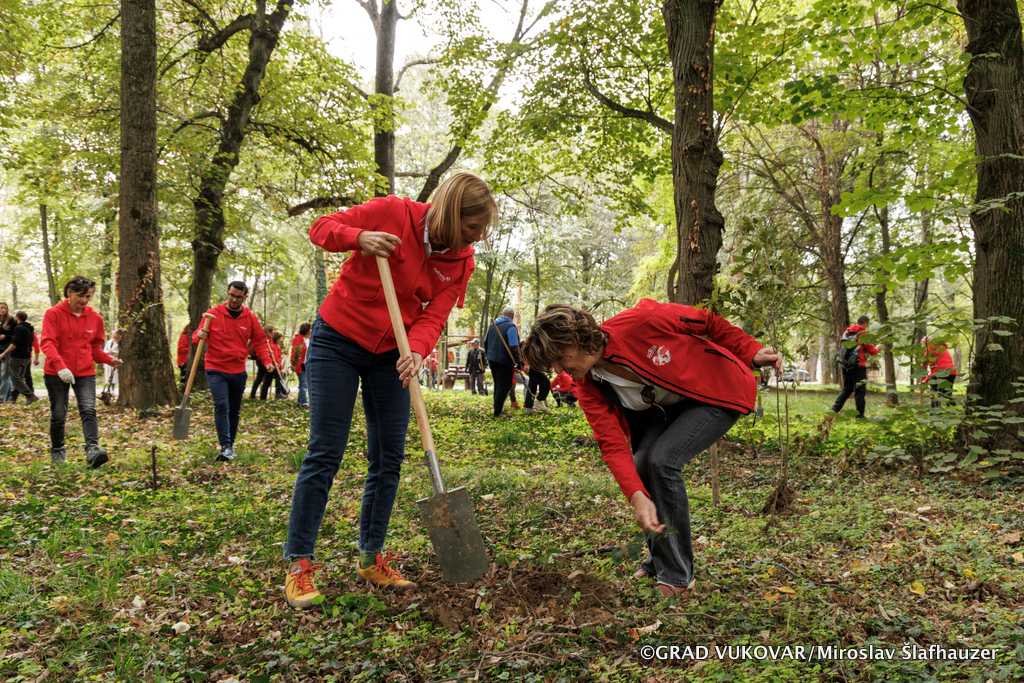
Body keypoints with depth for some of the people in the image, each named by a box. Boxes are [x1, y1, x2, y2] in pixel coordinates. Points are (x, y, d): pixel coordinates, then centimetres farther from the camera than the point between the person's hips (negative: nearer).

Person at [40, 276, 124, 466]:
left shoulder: (95, 318, 5)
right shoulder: (53, 314, -5)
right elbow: (48, 343, -15)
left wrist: (109, 360, -7)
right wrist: (60, 366, -31)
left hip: (85, 373, 2)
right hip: (56, 372, -2)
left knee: (88, 410, -15)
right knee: (58, 414, 7)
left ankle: (93, 450, -27)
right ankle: (57, 451, 27)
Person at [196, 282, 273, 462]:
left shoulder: (250, 318, 5)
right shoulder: (213, 314, -2)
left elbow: (259, 342, 10)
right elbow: (197, 336, 3)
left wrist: (266, 360, -5)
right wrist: (199, 336, -22)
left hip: (238, 371, 3)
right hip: (216, 370, -3)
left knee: (234, 410, 11)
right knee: (221, 406, -18)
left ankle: (231, 446, 23)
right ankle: (225, 447, -21)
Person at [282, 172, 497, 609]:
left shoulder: (460, 260, -4)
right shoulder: (391, 213, -17)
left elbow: (435, 315, -11)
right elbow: (321, 228, -10)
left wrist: (417, 351, -32)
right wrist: (359, 238, -31)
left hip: (390, 355, 5)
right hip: (337, 342, -5)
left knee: (389, 458, 4)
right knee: (325, 453, -7)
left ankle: (372, 558, 20)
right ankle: (298, 565, 4)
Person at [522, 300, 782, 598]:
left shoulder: (638, 322, -31)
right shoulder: (591, 392, -13)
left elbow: (704, 320, -16)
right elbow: (613, 446, -19)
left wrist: (750, 353, -9)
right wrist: (637, 496, -34)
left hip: (721, 393, -6)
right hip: (672, 406, 6)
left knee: (662, 460, -22)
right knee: (641, 467, -10)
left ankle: (676, 574, -7)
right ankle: (658, 559, 16)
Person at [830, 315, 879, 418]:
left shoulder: (846, 332, 9)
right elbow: (872, 351, -2)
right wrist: (878, 349, 17)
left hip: (846, 366, 6)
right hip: (858, 366, -6)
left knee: (846, 389, 16)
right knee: (860, 391, 2)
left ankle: (834, 409, 4)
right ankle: (860, 415, 4)